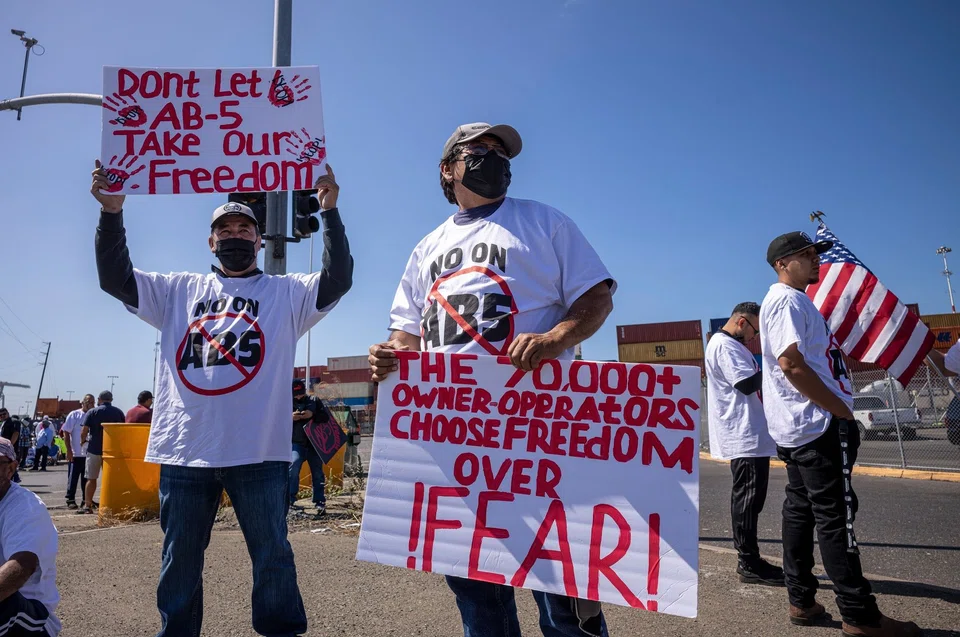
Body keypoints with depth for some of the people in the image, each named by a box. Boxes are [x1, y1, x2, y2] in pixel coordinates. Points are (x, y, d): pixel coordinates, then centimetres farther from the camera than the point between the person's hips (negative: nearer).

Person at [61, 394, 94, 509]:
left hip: (89, 454, 4)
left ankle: (87, 500, 19)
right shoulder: (74, 415, -3)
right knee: (73, 478, 1)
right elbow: (66, 433, -4)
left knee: (87, 479, 11)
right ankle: (70, 500, 9)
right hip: (76, 454, -4)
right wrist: (69, 450, -9)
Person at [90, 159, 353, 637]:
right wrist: (111, 212, -2)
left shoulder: (287, 292, 7)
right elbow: (115, 278, 10)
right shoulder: (179, 290, 15)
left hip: (257, 452, -3)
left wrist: (329, 210, -15)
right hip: (184, 449, 3)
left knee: (272, 557, 6)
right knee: (179, 562, 16)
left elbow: (337, 279, -7)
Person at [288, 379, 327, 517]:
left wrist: (312, 415, -20)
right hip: (297, 443, -2)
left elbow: (325, 416, -2)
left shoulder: (314, 401, 6)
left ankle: (320, 503, 14)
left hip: (314, 443, 2)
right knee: (294, 466, -24)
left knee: (317, 473, 5)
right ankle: (289, 500, -20)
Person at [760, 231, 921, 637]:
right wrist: (841, 409, -18)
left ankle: (802, 601, 20)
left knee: (800, 510, 12)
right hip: (817, 424, -11)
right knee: (835, 515, -5)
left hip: (795, 428, 11)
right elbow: (791, 362, -23)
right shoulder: (788, 300, -12)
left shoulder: (790, 300, 21)